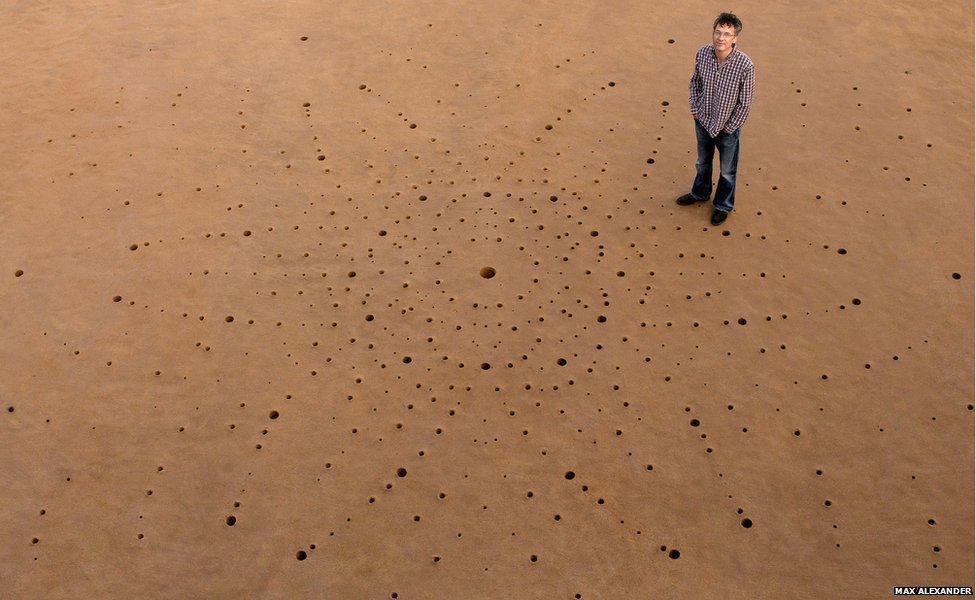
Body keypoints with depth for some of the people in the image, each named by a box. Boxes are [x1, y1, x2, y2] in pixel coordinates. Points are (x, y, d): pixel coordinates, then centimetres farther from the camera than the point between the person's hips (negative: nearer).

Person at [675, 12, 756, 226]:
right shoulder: (703, 53, -17)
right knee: (702, 162, 29)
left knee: (727, 170, 19)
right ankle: (700, 193, 55)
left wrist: (728, 128, -11)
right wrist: (695, 109, 1)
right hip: (703, 122, 4)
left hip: (727, 128, -4)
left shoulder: (745, 65, -28)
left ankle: (723, 206, 43)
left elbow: (745, 103, -17)